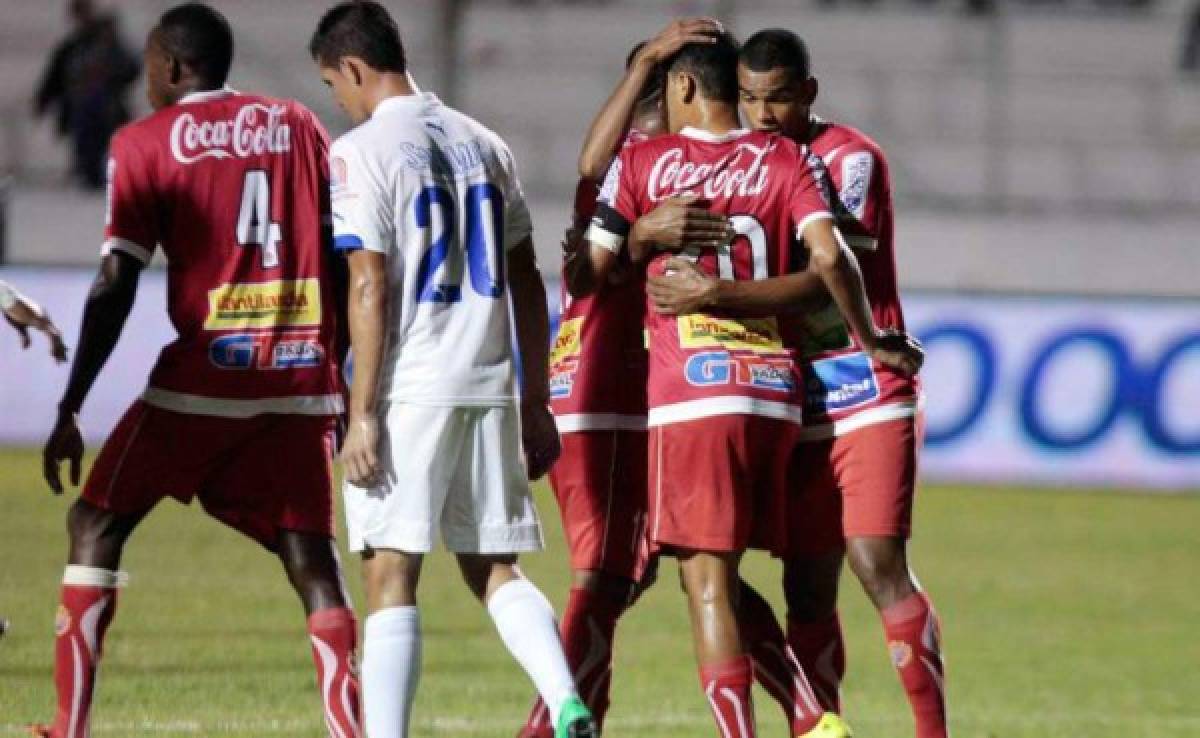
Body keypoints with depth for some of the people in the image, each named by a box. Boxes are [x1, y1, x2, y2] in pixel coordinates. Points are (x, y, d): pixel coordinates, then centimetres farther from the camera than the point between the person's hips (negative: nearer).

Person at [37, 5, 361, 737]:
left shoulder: (146, 143, 2)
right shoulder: (299, 127, 12)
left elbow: (116, 287, -4)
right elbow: (346, 260, 8)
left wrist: (70, 411, -1)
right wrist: (349, 383, 15)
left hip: (201, 380, -3)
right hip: (302, 379, 3)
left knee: (97, 525, 11)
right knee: (311, 555, 6)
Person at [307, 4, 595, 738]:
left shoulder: (363, 151, -7)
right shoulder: (483, 144, 13)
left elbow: (371, 288, -12)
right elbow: (526, 284, 14)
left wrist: (363, 415, -11)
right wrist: (536, 403, 19)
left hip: (410, 391, -6)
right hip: (489, 385, 6)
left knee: (391, 576, -2)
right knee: (495, 568, 11)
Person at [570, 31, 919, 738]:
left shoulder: (642, 163, 4)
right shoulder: (785, 160, 9)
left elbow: (586, 275, 3)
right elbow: (829, 257, -4)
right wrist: (872, 341, 8)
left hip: (691, 391, -4)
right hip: (778, 388, 4)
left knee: (707, 579, -5)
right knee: (726, 579, 15)